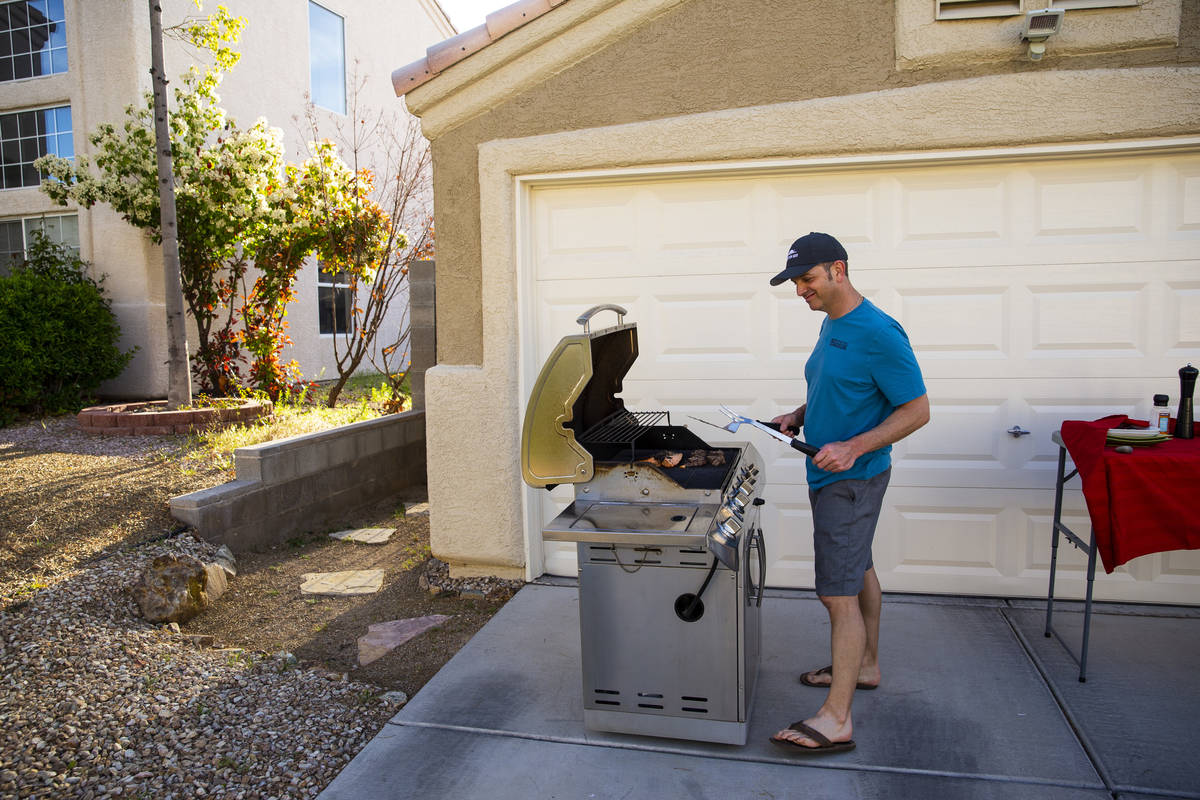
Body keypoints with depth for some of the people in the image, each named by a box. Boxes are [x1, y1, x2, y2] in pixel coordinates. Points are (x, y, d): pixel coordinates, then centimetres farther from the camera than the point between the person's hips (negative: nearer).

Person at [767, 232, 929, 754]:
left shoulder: (878, 333, -20)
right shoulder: (831, 324, 10)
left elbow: (917, 409, -19)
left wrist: (854, 447, -28)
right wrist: (800, 415, 5)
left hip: (851, 480, -10)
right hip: (831, 476, 10)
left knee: (838, 593, -8)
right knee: (858, 571, 22)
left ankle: (836, 720, -1)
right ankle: (865, 666, 39)